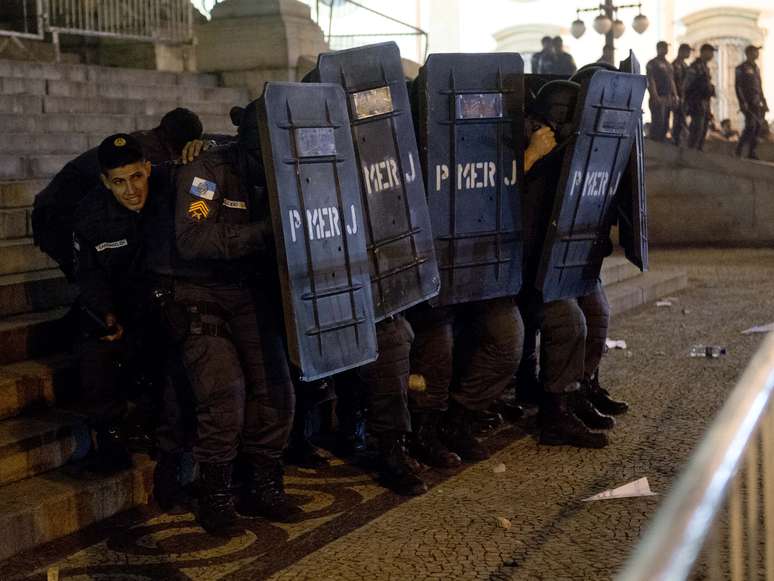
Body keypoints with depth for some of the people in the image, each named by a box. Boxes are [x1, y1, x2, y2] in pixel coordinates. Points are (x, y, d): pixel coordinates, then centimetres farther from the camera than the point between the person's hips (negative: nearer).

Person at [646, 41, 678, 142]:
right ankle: (655, 140, -6)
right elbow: (651, 81, -11)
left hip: (668, 97, 7)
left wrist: (675, 96, 13)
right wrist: (655, 97, -20)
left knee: (665, 122, 8)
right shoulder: (652, 63, -3)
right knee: (658, 121, -10)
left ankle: (663, 138, 13)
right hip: (658, 97, -7)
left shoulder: (668, 65, 21)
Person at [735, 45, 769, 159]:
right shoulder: (742, 68, -3)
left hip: (757, 103, 7)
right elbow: (738, 86, -10)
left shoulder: (756, 68, 19)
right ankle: (739, 149, -3)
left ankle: (752, 152, 7)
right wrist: (743, 102, -19)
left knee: (758, 126, 2)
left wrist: (764, 102, 16)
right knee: (751, 126, -15)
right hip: (748, 103, -7)